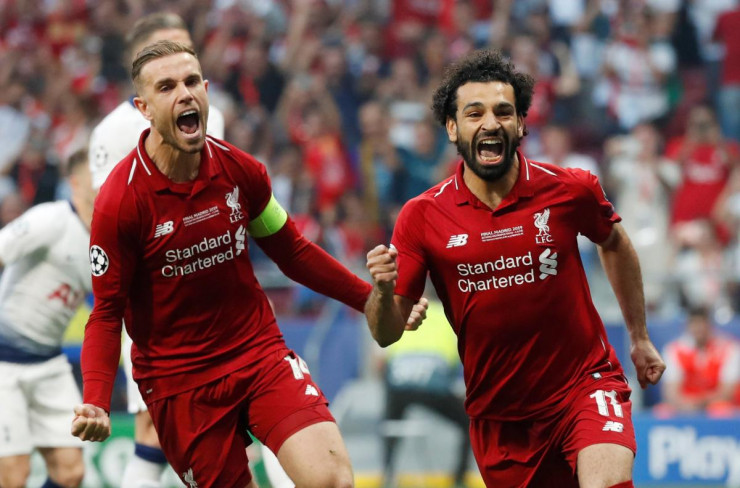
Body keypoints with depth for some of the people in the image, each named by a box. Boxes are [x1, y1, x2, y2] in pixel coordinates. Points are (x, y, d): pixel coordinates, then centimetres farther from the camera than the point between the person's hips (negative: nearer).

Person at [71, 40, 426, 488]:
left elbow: (292, 252, 13)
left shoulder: (240, 170, -1)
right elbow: (108, 311, -11)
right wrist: (95, 402, -25)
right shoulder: (121, 200, -14)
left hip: (261, 351, 2)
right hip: (180, 379, -2)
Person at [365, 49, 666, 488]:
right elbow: (386, 333, -6)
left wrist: (640, 338, 20)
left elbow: (615, 244, 15)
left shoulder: (571, 189, -8)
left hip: (584, 385, -2)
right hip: (497, 414, 2)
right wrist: (382, 289, -28)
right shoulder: (422, 216, -8)